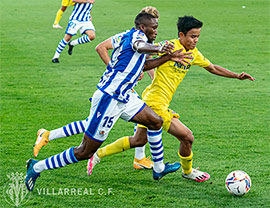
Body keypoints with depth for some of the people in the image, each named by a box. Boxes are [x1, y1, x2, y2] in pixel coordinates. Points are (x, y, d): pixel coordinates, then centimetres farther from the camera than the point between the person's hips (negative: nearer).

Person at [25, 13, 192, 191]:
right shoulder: (136, 34, -12)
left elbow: (142, 65, 35)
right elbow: (139, 46, -39)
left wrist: (168, 57, 34)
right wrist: (158, 48, -58)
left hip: (123, 98, 11)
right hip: (108, 99, -11)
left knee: (156, 122, 15)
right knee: (85, 152, -6)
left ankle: (159, 168, 31)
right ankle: (37, 167, 4)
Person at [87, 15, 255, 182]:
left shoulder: (194, 53, 9)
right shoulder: (170, 46, -16)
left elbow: (212, 68, 21)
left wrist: (236, 76, 16)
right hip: (156, 101, -9)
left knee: (139, 140, 19)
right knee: (187, 137, -5)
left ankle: (98, 155, 27)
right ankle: (188, 172, 20)